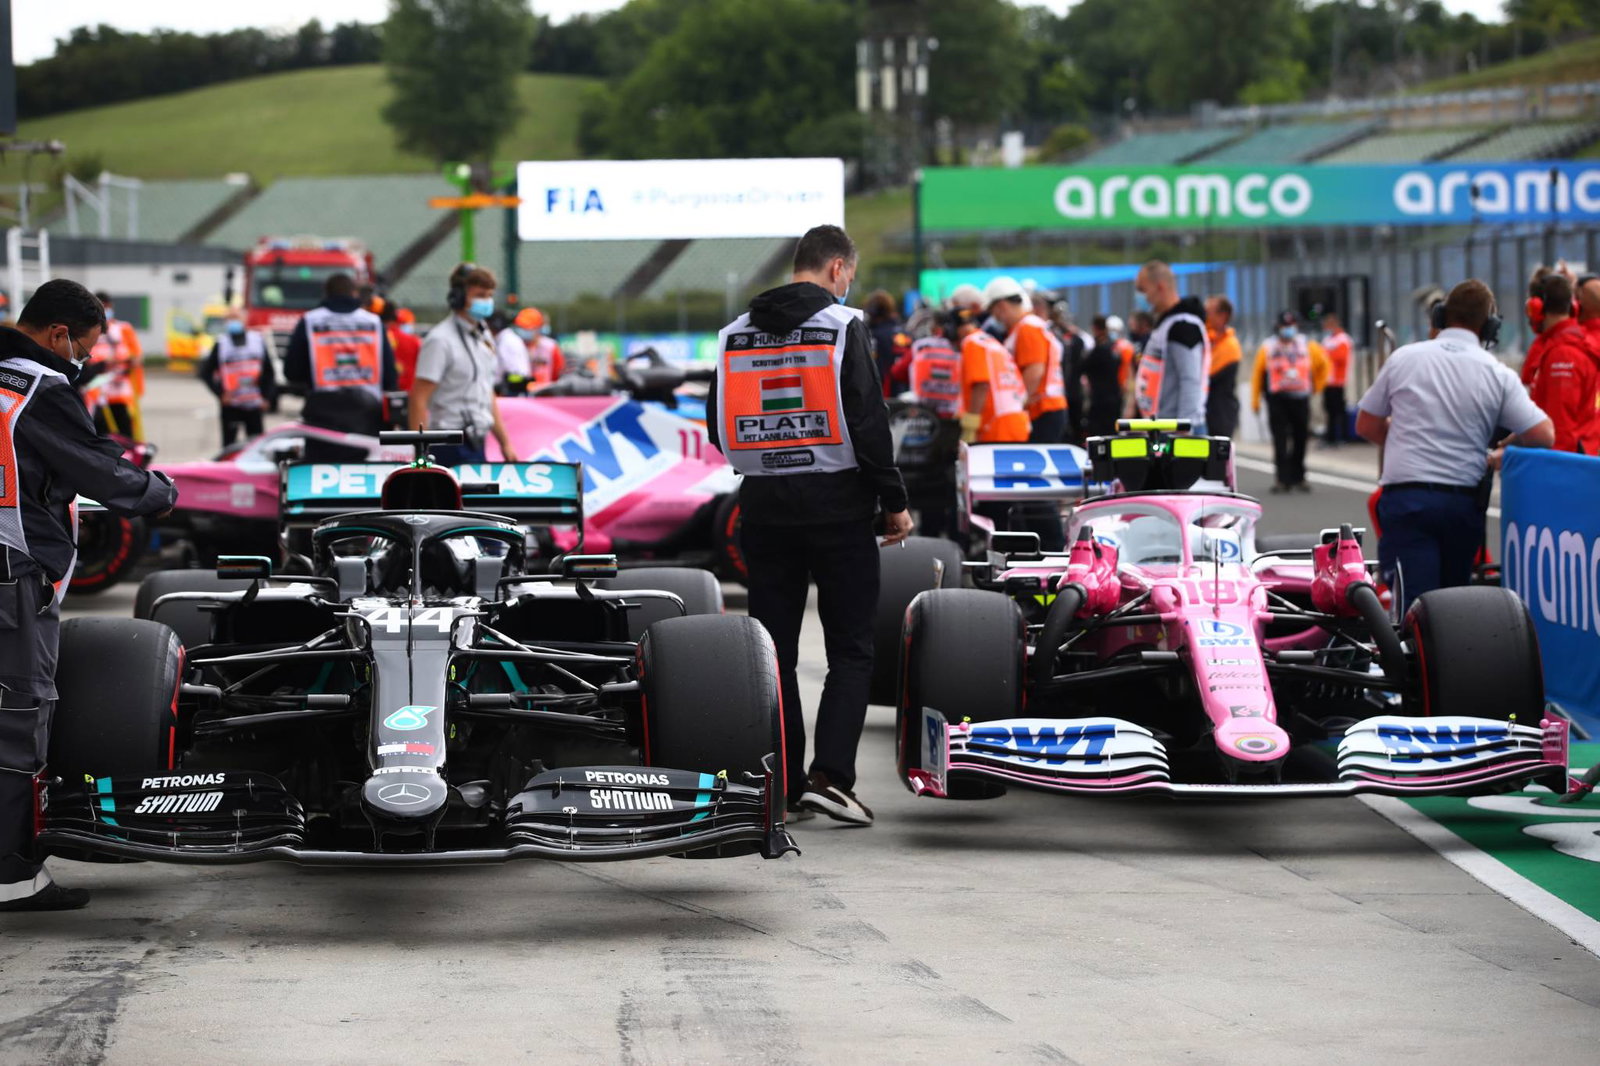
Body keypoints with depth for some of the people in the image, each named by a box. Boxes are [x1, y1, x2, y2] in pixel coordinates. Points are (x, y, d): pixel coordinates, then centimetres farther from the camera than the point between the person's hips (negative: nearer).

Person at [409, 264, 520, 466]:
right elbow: (419, 398, -15)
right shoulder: (441, 340, -11)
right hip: (452, 447, -8)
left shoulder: (484, 338, 16)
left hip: (476, 443, 8)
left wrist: (505, 442, 21)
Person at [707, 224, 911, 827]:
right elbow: (868, 421, -13)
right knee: (851, 648, 0)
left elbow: (718, 426, 11)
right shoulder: (843, 326, -8)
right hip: (836, 500, -5)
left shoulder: (737, 333, 8)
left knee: (773, 646, 10)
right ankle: (831, 776, -13)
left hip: (763, 502, 5)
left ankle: (782, 781, 11)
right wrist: (894, 500, -5)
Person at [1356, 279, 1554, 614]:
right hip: (1464, 501, 2)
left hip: (1406, 497, -2)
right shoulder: (1497, 374, 1)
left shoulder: (1403, 358, 3)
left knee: (1414, 605, -12)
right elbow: (1542, 435, -3)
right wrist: (1496, 457, 16)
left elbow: (1366, 425, 10)